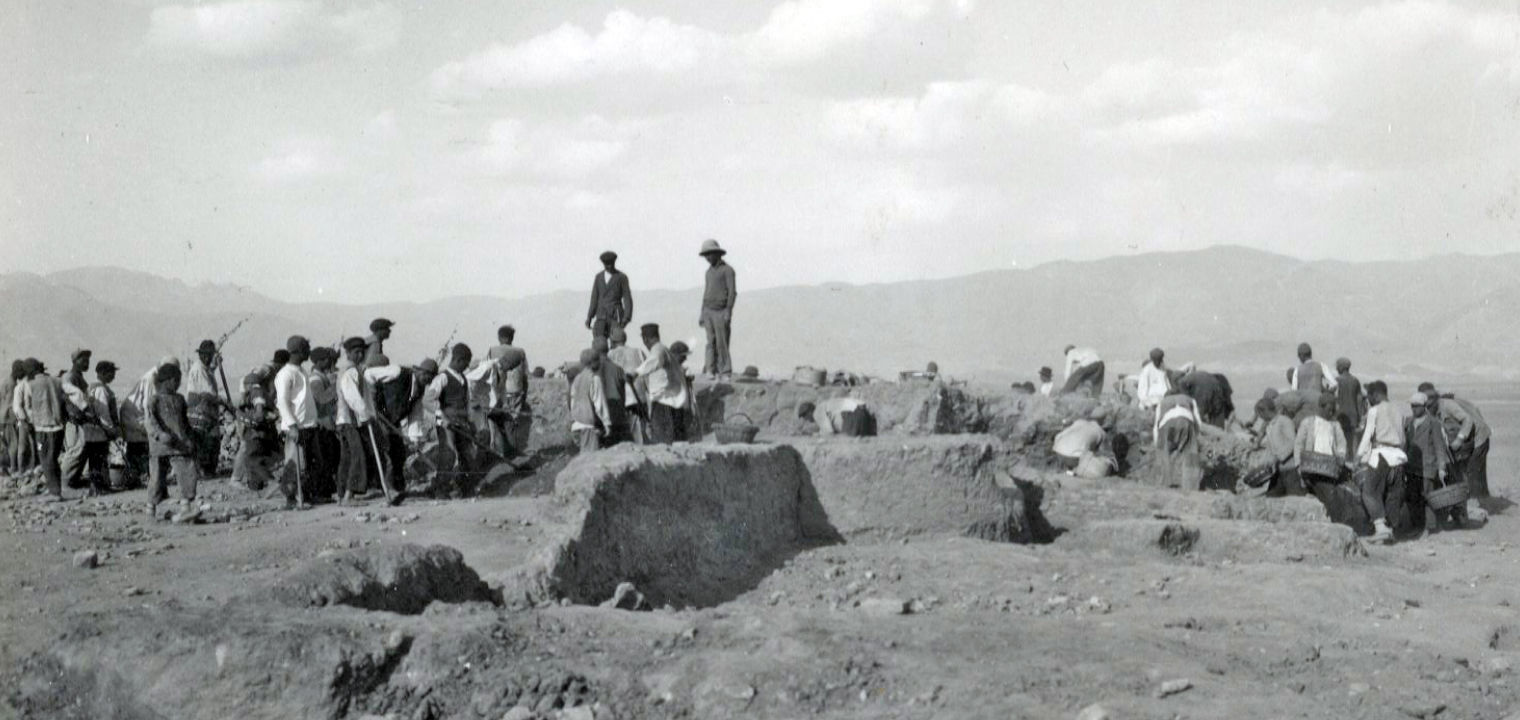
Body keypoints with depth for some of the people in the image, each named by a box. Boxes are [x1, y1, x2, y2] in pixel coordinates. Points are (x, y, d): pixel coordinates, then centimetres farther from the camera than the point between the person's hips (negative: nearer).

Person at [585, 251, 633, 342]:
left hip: (616, 316, -4)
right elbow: (595, 298, 13)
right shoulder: (599, 277, 11)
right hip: (601, 316, 4)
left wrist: (627, 318, -19)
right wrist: (589, 317, 6)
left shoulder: (622, 277, -3)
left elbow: (627, 299, -6)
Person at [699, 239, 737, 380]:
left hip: (721, 312, -6)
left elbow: (732, 292, -11)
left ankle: (725, 373, -8)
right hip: (708, 311, 6)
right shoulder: (709, 271, 17)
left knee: (722, 343, -9)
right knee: (711, 343, 1)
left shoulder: (727, 270, -6)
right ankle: (711, 371, -2)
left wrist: (728, 312, -19)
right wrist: (702, 314, 17)